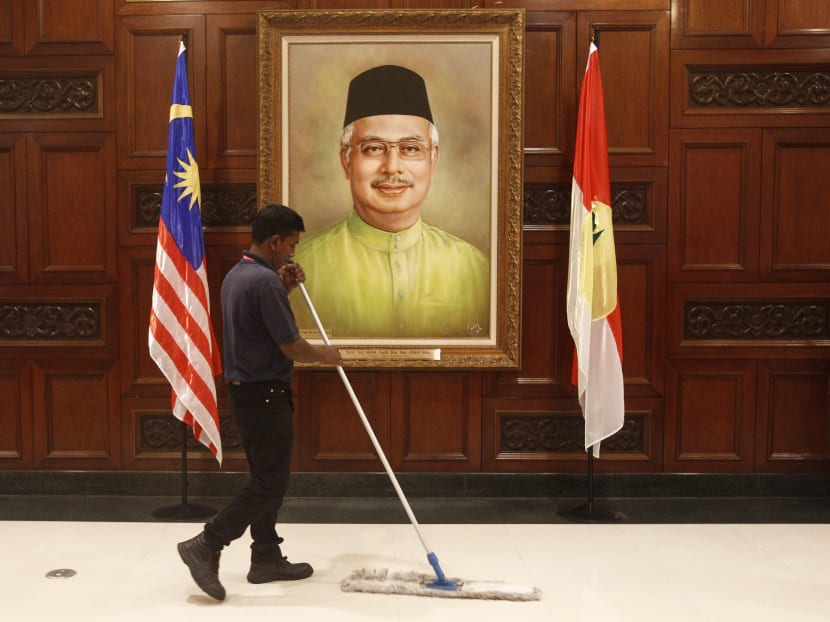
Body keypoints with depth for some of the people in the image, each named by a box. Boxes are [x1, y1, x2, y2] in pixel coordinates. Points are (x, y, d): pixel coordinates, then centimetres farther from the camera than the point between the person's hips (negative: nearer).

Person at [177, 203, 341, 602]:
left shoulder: (236, 275, 10)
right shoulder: (265, 281, -21)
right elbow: (291, 346, -19)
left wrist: (284, 288, 14)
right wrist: (324, 355, 0)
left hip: (245, 390, 10)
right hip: (265, 394, -10)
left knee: (266, 478, 15)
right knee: (271, 482, -3)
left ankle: (266, 558, 22)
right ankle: (206, 545, -1)